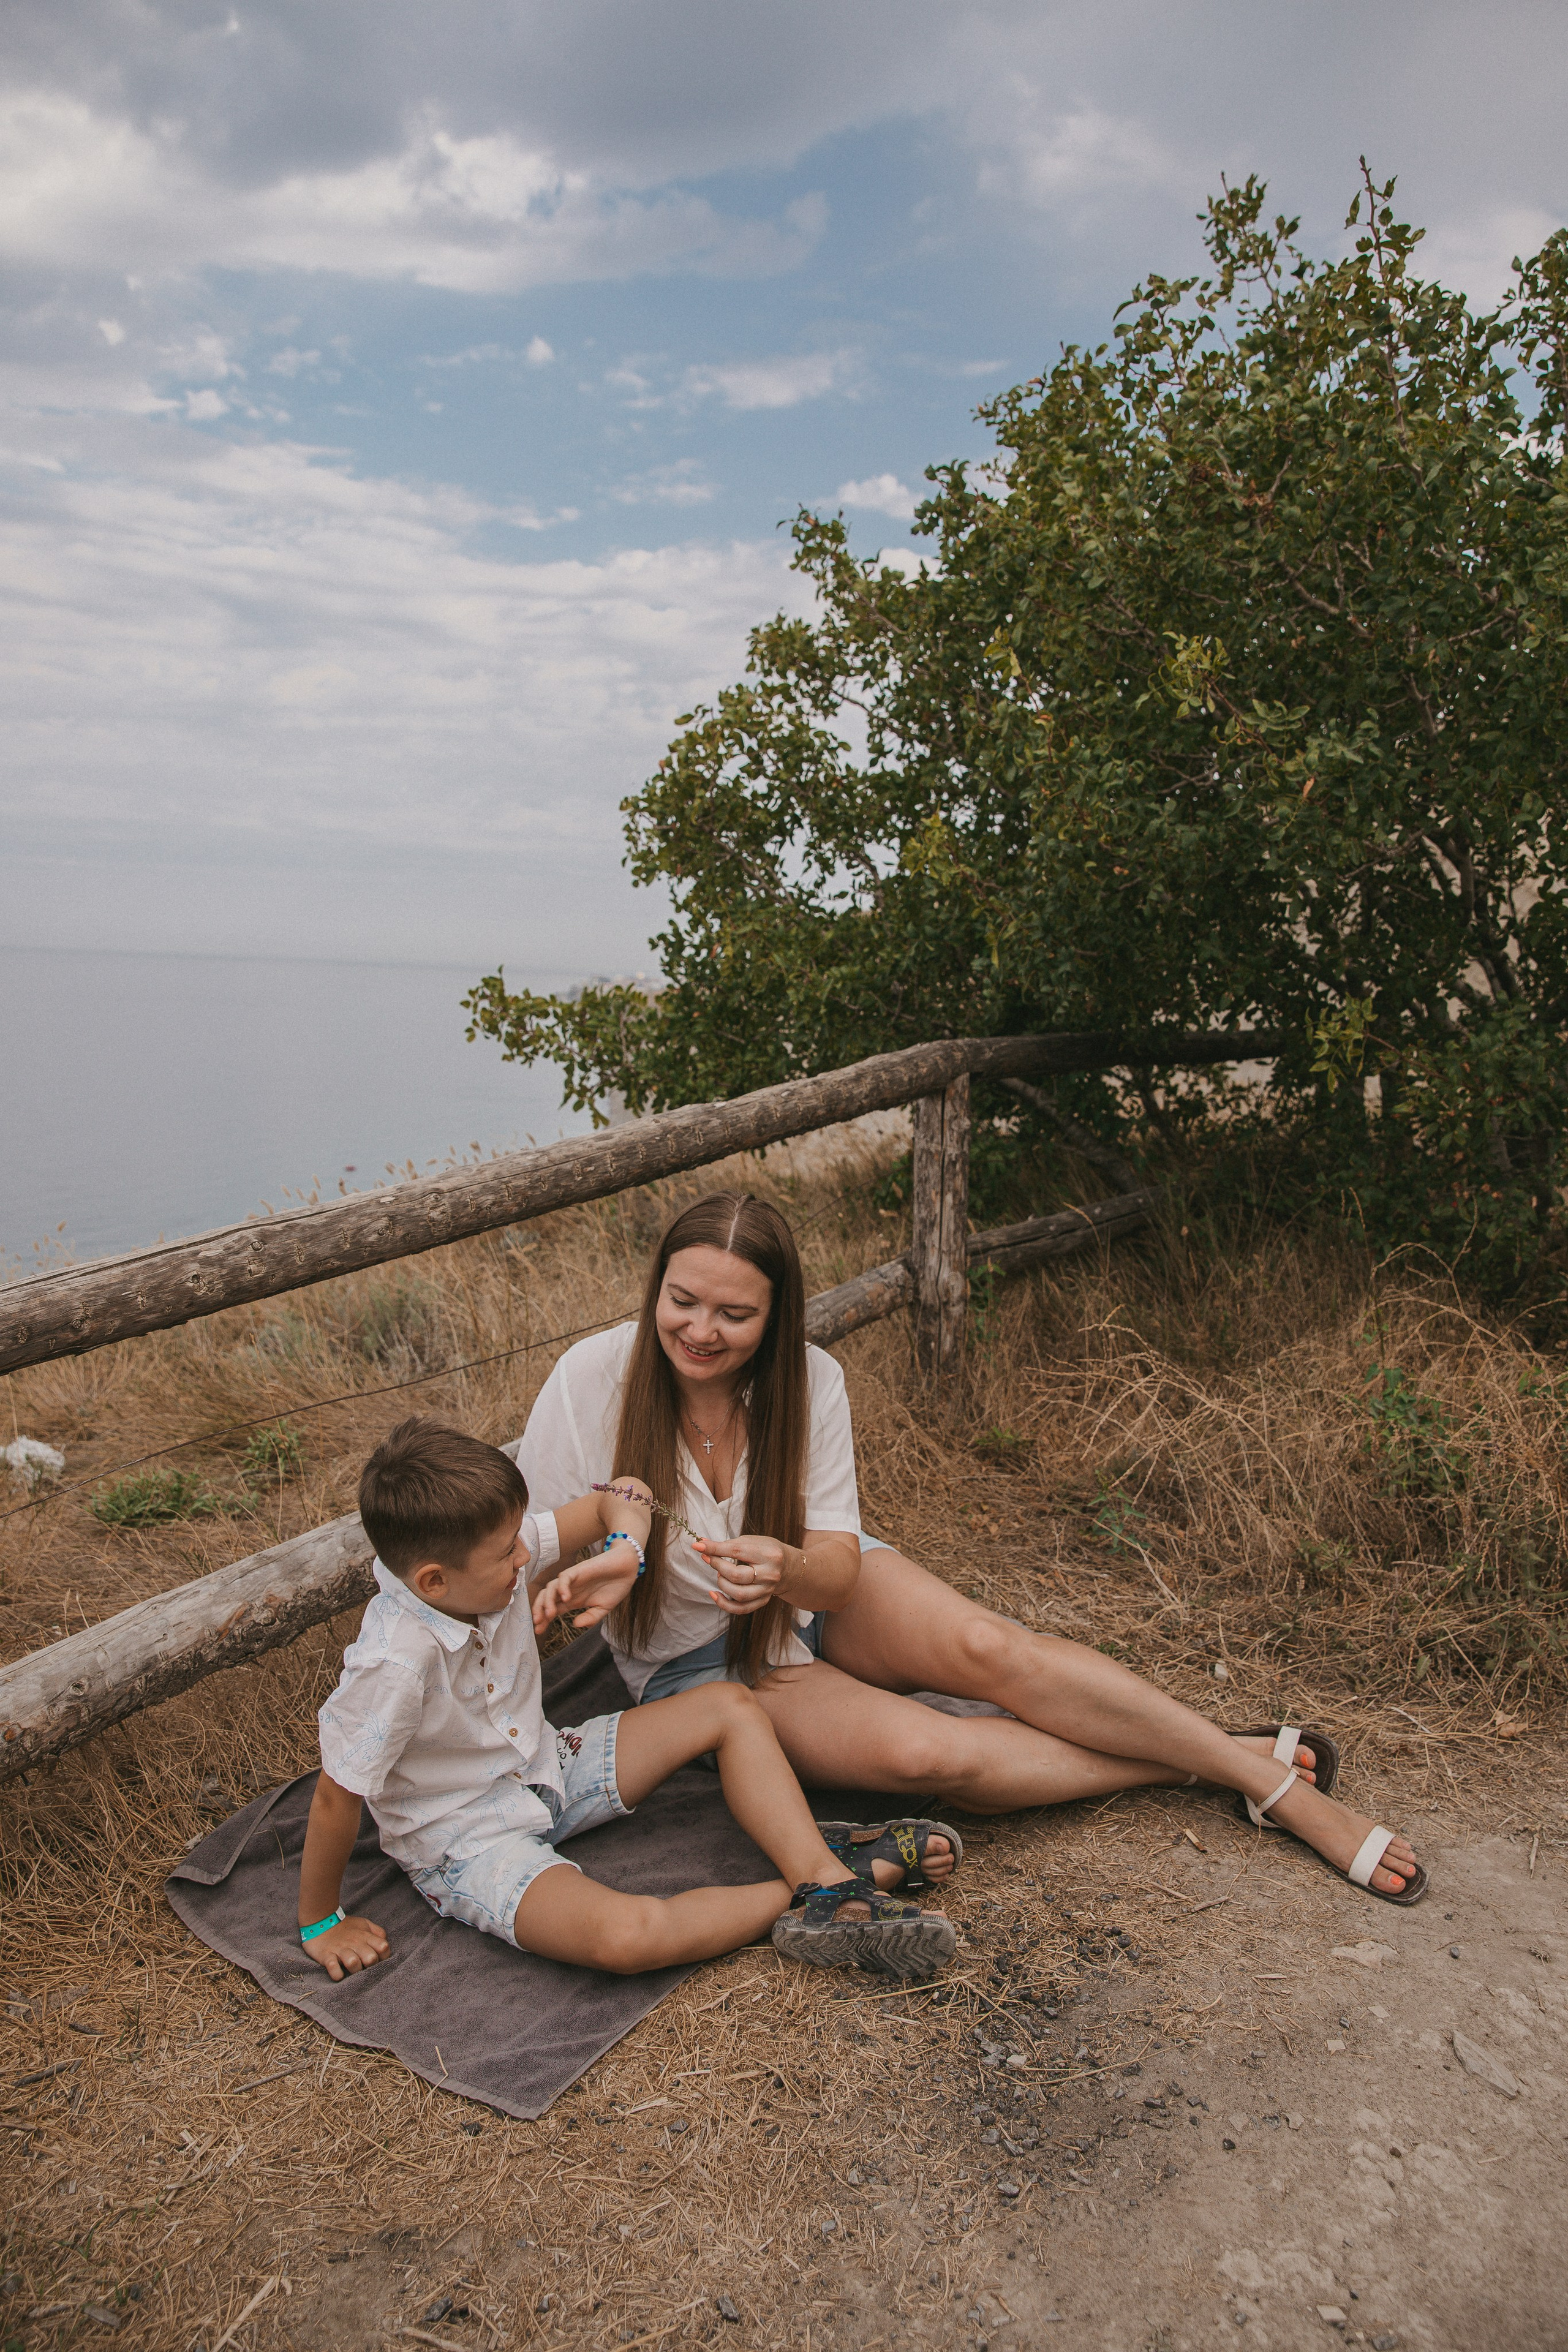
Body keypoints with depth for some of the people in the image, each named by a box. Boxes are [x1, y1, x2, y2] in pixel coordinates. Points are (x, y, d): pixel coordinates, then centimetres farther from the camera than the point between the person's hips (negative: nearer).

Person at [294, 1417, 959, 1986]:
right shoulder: (393, 1664, -34)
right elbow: (337, 1800, -21)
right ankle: (798, 1906, -12)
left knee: (729, 1706, -3)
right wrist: (321, 1923, -9)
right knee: (629, 1935, -34)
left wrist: (623, 1552, -24)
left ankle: (826, 1879, -11)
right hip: (465, 1845, -8)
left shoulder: (487, 1558, -15)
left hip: (546, 1771, 8)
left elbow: (615, 1502, -3)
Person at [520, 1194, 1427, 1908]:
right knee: (919, 1751, -27)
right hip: (697, 1658, -2)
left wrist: (785, 1567, -39)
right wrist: (593, 1578, -40)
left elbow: (836, 1567, -14)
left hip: (816, 1597, 2)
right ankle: (1199, 1766, -12)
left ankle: (1269, 1774, -12)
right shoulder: (594, 1377, -23)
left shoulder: (807, 1381, -17)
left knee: (985, 1646, -27)